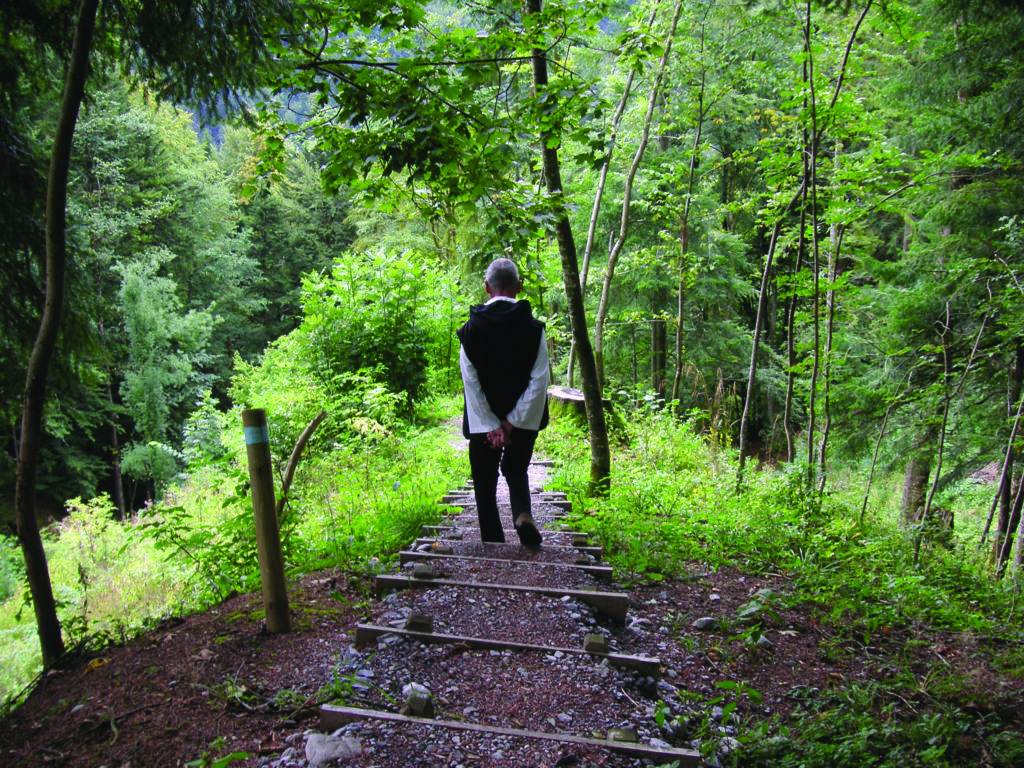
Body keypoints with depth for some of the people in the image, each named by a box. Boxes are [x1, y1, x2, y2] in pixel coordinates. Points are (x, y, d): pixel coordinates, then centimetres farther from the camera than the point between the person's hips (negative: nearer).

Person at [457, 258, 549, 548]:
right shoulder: (533, 327, -4)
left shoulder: (471, 328, -5)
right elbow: (539, 380, -10)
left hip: (483, 424, -1)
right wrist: (513, 421, -8)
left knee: (485, 485, 12)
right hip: (524, 420, 1)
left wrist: (490, 425, -8)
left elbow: (470, 382, -10)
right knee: (516, 471, 23)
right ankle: (523, 516, -3)